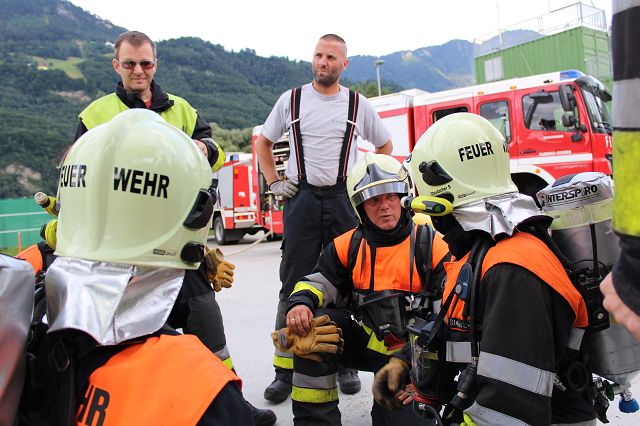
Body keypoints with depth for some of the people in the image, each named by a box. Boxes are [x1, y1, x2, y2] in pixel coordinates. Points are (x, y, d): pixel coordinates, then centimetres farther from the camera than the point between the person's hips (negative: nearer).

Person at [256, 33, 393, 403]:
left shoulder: (358, 104, 7)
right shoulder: (291, 100, 7)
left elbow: (385, 146, 18)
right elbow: (264, 142, 17)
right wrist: (274, 182, 6)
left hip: (344, 200, 1)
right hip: (302, 198, 0)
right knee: (294, 285, -1)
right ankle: (285, 370, 5)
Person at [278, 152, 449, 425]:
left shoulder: (430, 246, -10)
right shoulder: (350, 246, 0)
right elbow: (318, 282, -1)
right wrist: (300, 303, -26)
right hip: (364, 344, 3)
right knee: (316, 323, -23)